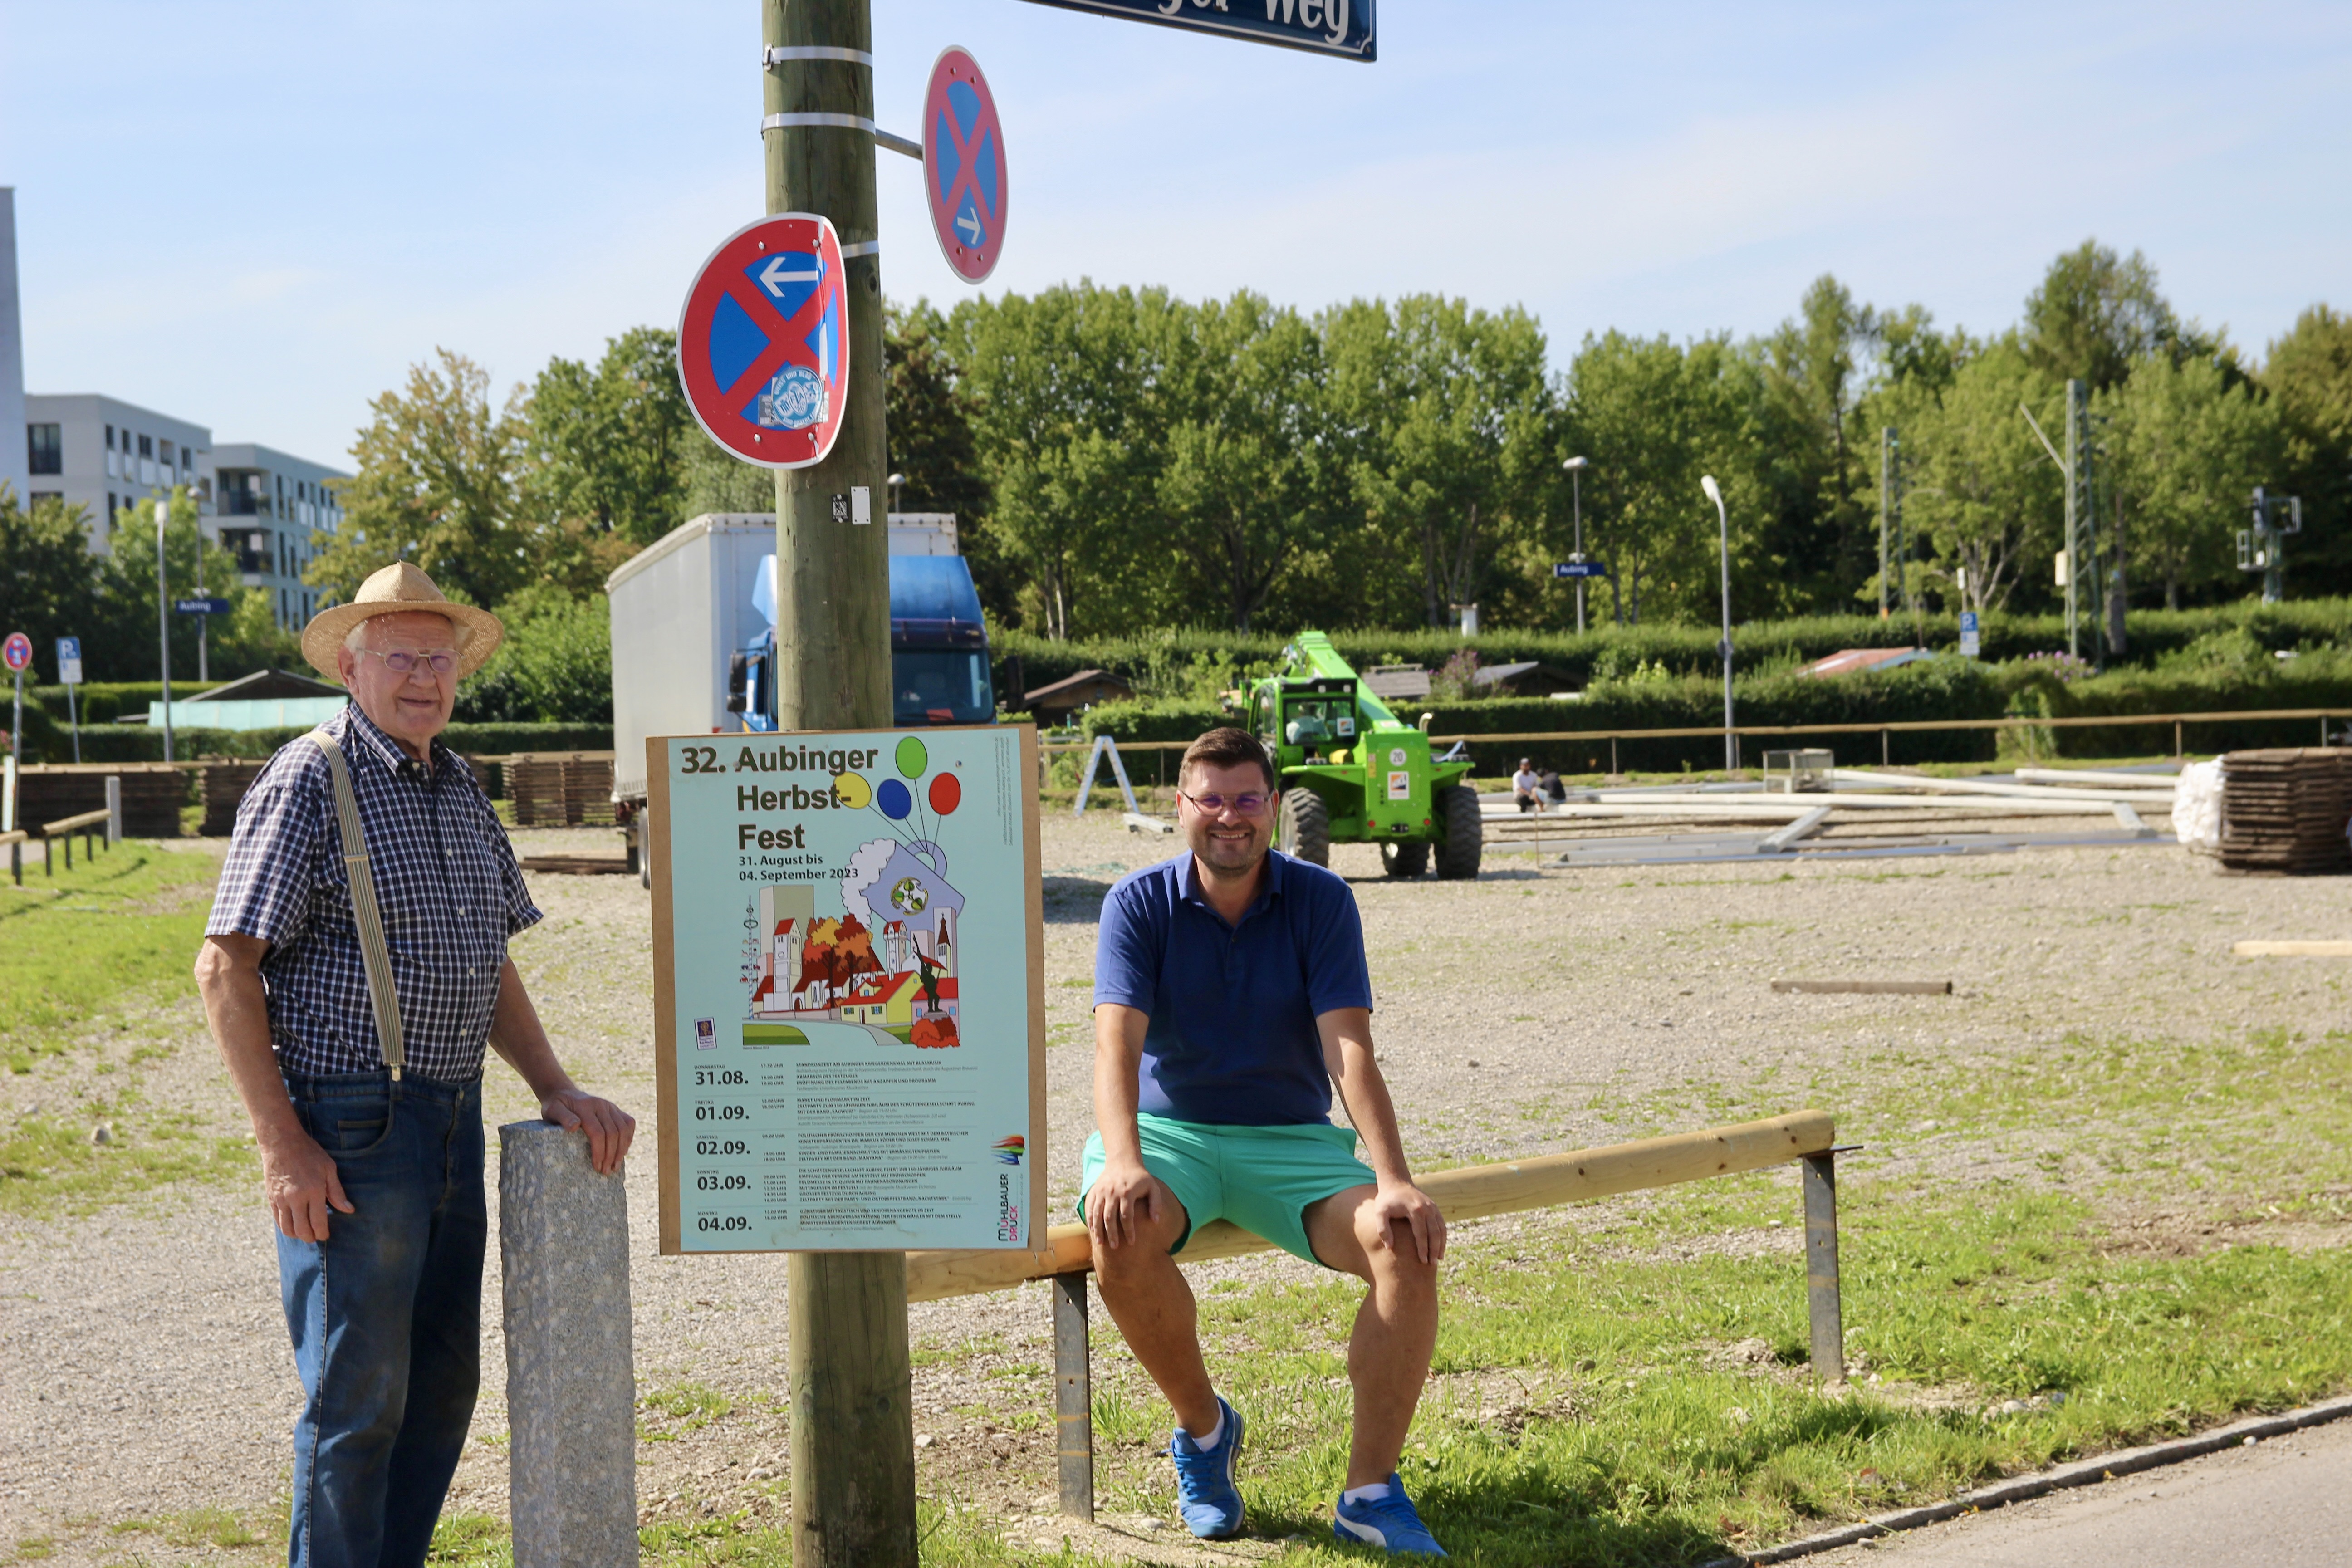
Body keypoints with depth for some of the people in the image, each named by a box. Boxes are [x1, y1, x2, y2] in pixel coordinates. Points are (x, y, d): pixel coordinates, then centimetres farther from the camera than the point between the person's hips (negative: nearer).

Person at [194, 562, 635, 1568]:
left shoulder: (459, 788, 14)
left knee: (442, 1383, 13)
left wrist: (555, 1088, 9)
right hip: (347, 1133, -7)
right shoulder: (308, 782, -9)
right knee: (357, 1396, -3)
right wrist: (283, 1145, -17)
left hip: (452, 1122, 8)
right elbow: (225, 969, -13)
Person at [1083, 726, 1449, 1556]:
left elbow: (1350, 1050, -12)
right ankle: (1203, 1425, -6)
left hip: (1292, 1139, 1)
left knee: (1408, 1247, -26)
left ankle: (1370, 1491, -13)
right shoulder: (1139, 904, -3)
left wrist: (1393, 1182, -27)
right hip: (1169, 1132, -1)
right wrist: (1123, 1162, -36)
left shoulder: (1320, 901, -2)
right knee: (1120, 1232, -34)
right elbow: (1117, 1041, -17)